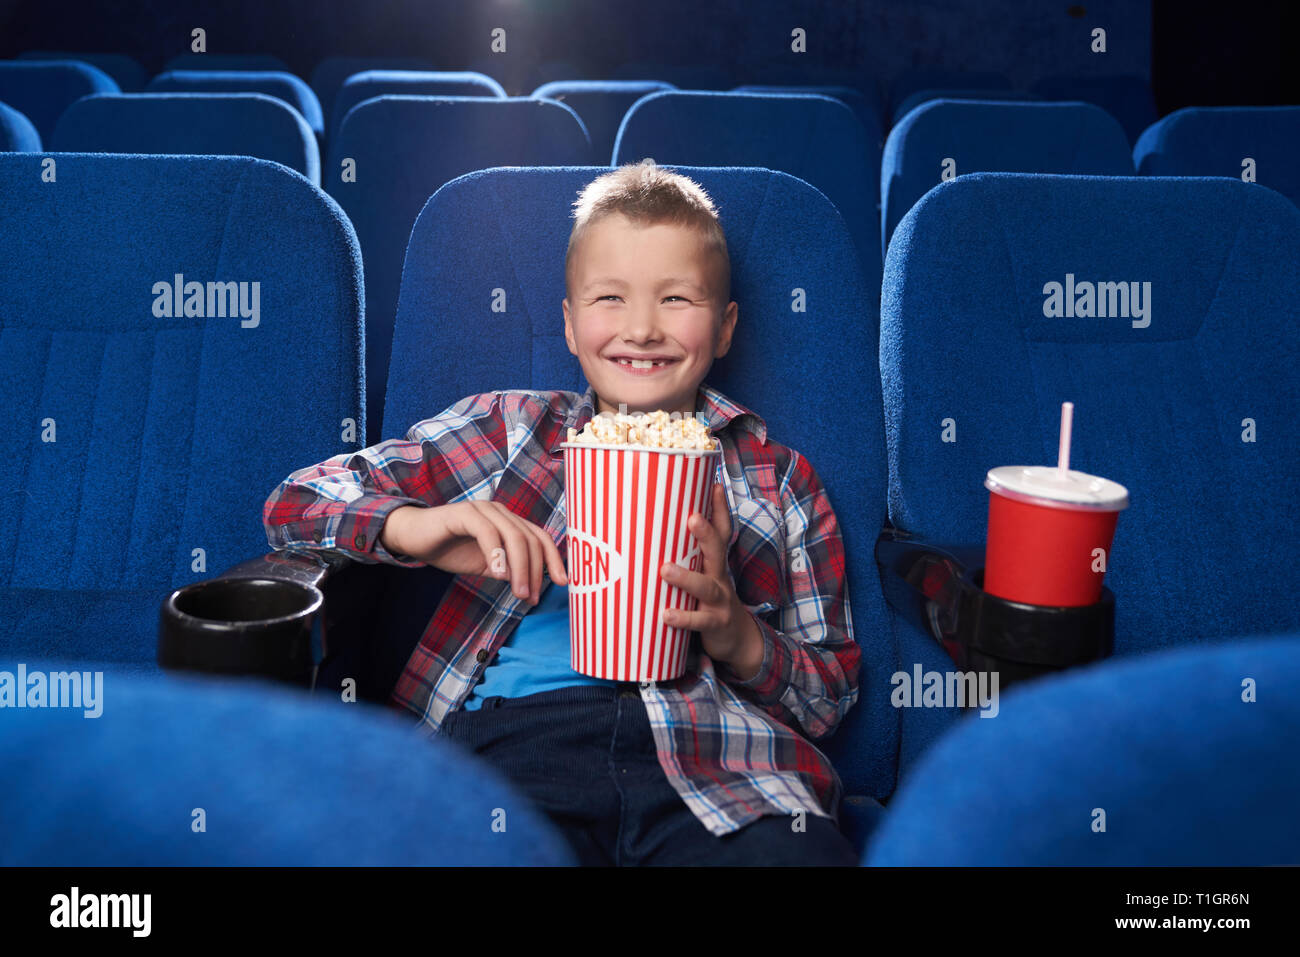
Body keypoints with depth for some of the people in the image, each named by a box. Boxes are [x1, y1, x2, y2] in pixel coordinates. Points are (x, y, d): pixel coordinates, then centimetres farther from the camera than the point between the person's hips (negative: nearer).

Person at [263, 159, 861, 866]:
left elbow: (834, 694, 18)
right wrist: (415, 526, -8)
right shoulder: (508, 428, 20)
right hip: (510, 732, 0)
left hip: (713, 750, 1)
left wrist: (740, 636, -4)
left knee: (793, 852, -33)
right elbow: (295, 502, 14)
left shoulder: (776, 478, 21)